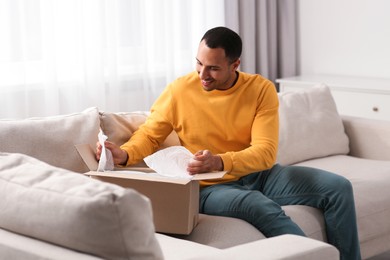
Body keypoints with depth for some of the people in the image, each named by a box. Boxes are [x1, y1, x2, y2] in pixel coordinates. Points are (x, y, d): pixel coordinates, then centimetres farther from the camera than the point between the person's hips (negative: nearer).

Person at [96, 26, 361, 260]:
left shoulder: (262, 89, -8)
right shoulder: (180, 90, -8)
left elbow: (266, 152, -17)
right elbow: (149, 135, 4)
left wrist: (219, 161, -35)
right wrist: (124, 154, -19)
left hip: (259, 175, 3)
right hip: (211, 187, -3)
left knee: (338, 187, -10)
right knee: (261, 206, -37)